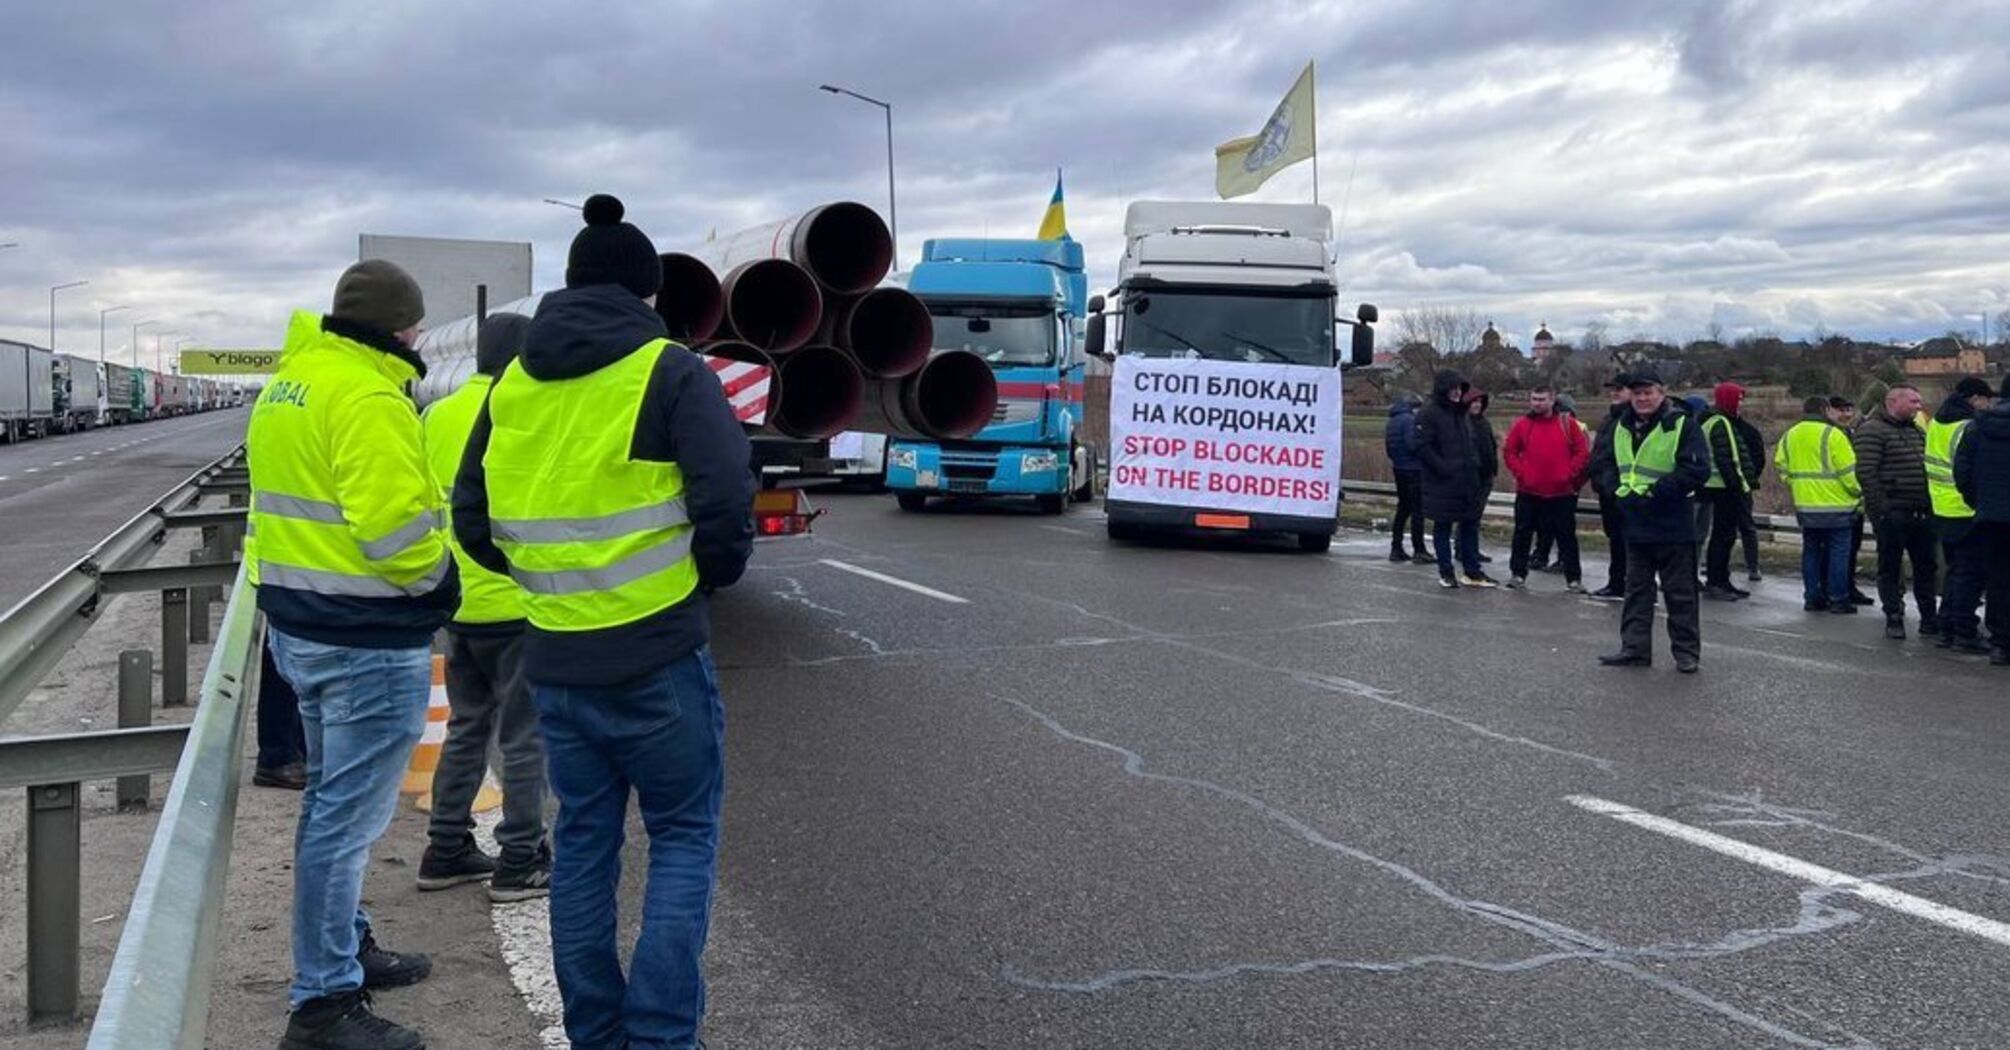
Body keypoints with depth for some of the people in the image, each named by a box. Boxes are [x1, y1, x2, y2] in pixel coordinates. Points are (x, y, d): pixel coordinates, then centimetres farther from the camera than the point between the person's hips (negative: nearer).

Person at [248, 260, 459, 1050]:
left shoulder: (288, 383, 13)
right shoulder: (367, 397, -19)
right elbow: (395, 526, -26)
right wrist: (439, 577, -9)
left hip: (298, 622, 10)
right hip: (367, 638, -10)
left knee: (331, 801, 21)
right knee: (349, 816, -3)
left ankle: (345, 948, 36)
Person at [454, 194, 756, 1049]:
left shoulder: (512, 384, 8)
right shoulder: (671, 374, -9)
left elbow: (472, 520, 12)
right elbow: (725, 505, -18)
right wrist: (713, 575, 1)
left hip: (555, 659, 5)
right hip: (657, 654, -5)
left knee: (583, 841, 17)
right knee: (684, 838, 9)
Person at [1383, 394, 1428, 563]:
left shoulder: (1392, 422, 13)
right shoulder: (1410, 419, -14)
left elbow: (1388, 447, 16)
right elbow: (1413, 444, -22)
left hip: (1399, 469, 9)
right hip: (1413, 469, -9)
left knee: (1403, 508, 15)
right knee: (1418, 509, -4)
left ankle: (1396, 549, 16)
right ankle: (1419, 550, -3)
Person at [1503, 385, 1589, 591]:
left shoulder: (1567, 424, 1)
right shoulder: (1522, 424, 3)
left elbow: (1583, 452, 1)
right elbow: (1509, 452, 4)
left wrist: (1569, 474, -8)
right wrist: (1520, 473, -7)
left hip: (1561, 492, -1)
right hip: (1528, 492, 1)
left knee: (1566, 535, 3)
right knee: (1522, 534, 7)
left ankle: (1573, 578, 8)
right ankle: (1517, 573, 17)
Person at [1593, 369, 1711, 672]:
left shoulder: (1683, 425, -11)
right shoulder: (1622, 427, 9)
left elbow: (1696, 470, -18)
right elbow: (1606, 461, 20)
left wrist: (1652, 494, -18)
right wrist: (1619, 490, 2)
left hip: (1673, 527, -6)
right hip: (1635, 524, 6)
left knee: (1680, 592, 2)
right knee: (1636, 589, 12)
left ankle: (1687, 652, 11)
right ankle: (1634, 648, 19)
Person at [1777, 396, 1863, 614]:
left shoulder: (1789, 436, 8)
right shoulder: (1832, 435, -12)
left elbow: (1782, 468, 11)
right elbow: (1849, 470, -11)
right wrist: (1858, 492, 1)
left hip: (1805, 506, 6)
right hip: (1835, 506, -6)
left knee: (1811, 551, 13)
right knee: (1838, 551, 1)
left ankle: (1812, 597, 14)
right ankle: (1838, 599, 2)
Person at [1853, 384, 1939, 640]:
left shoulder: (1918, 431, 17)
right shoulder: (1872, 431, -9)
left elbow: (1929, 468, 23)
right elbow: (1866, 473, -17)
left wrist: (1931, 504, 13)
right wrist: (1880, 508, -20)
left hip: (1921, 512, 8)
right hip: (1892, 513, -8)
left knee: (1927, 566, 10)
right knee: (1890, 568, 1)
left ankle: (1929, 619, 19)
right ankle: (1893, 619, 8)